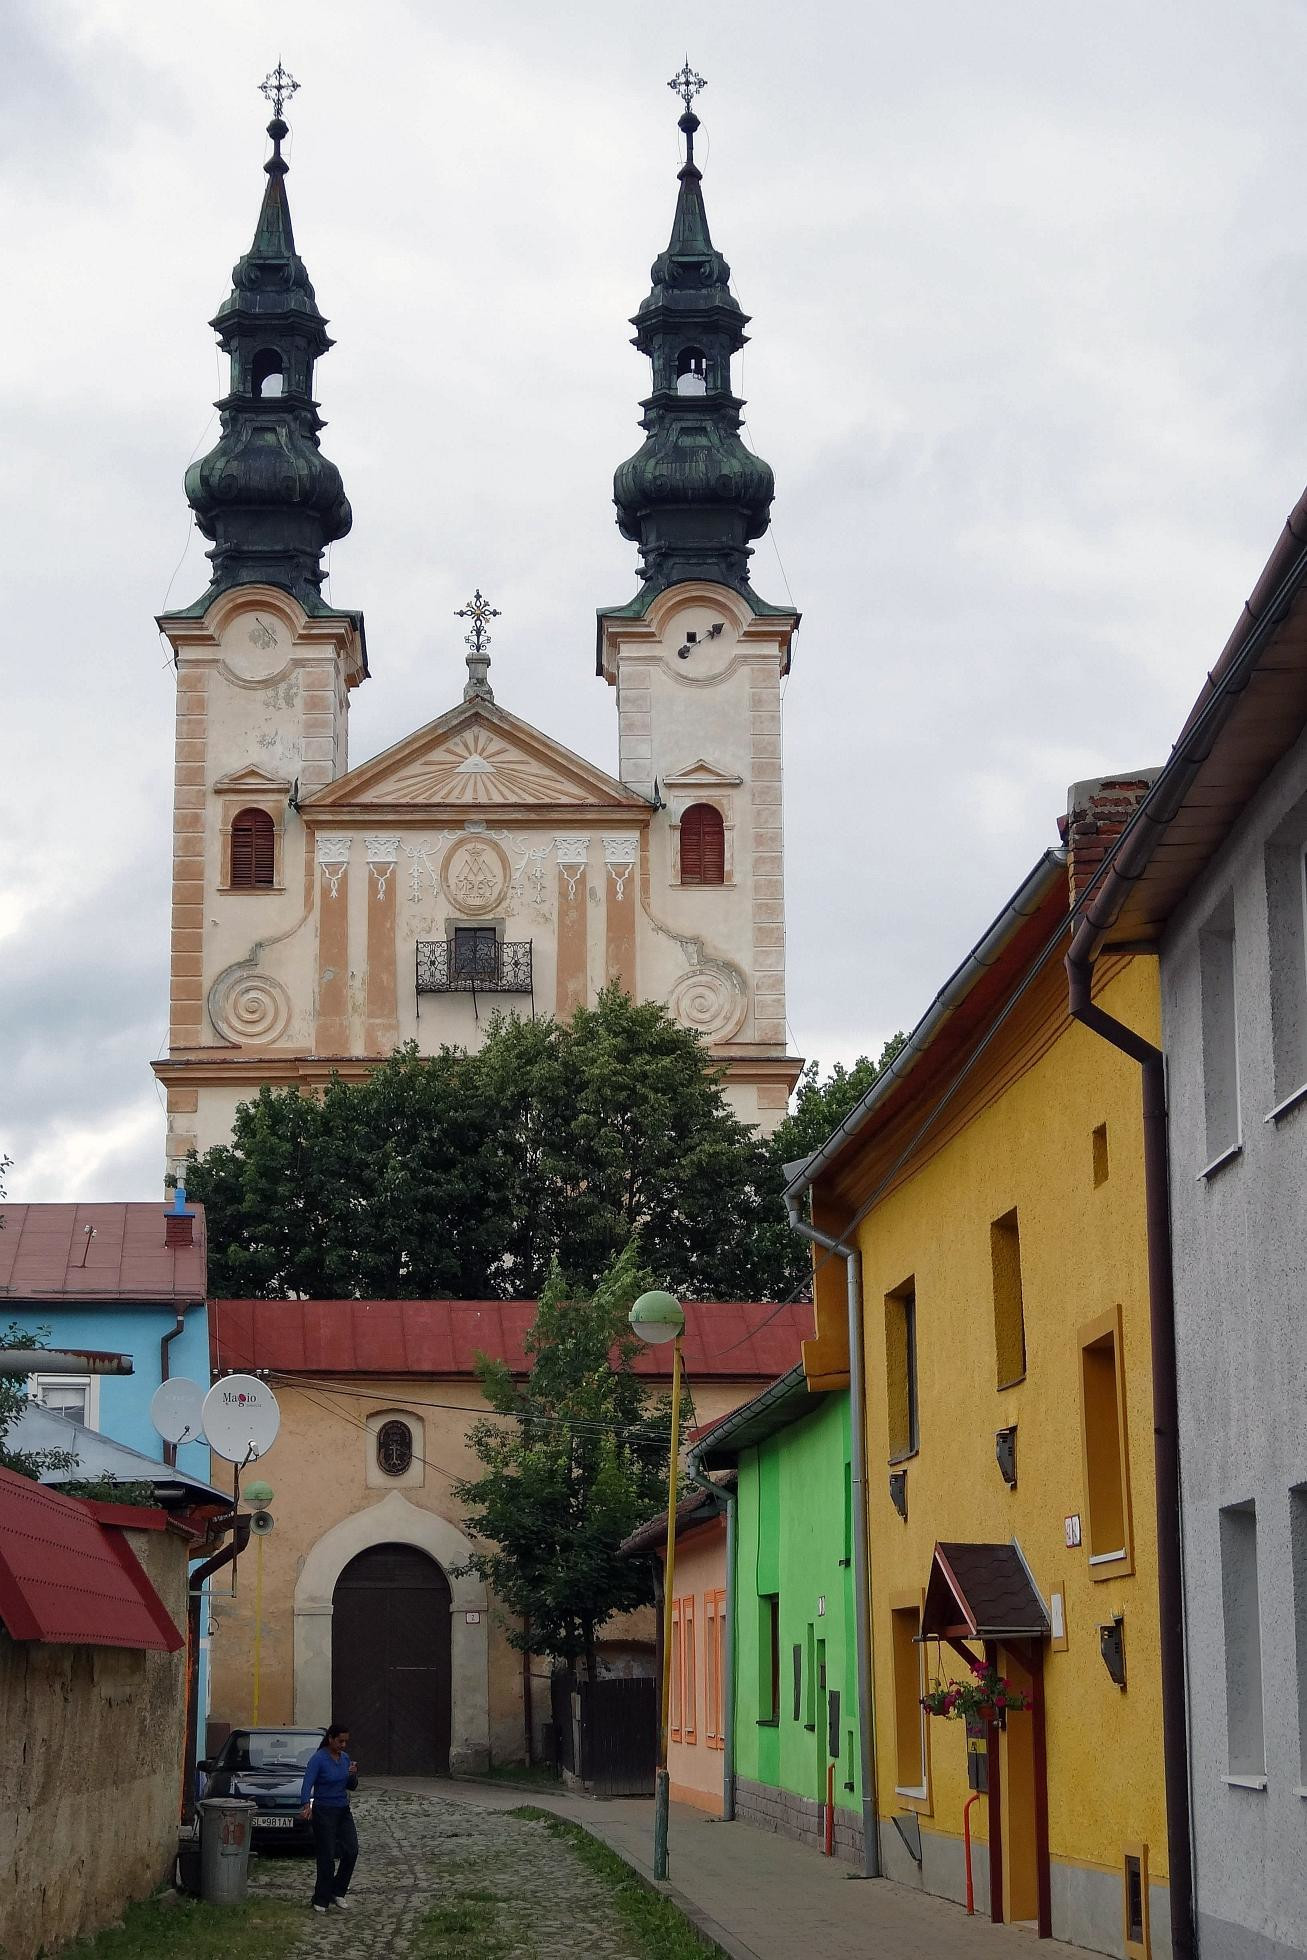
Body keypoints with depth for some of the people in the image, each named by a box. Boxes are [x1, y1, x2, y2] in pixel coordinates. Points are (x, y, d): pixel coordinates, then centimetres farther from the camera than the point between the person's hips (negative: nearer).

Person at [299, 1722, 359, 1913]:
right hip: (324, 1812, -6)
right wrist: (306, 1805, -46)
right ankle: (321, 1901, 8)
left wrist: (353, 1774, -9)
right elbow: (307, 1784, -28)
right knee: (327, 1857, -4)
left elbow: (351, 1786, 13)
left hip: (343, 1811, 6)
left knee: (351, 1851, -4)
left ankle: (337, 1892, 12)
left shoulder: (344, 1758, 6)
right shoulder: (318, 1759, -15)